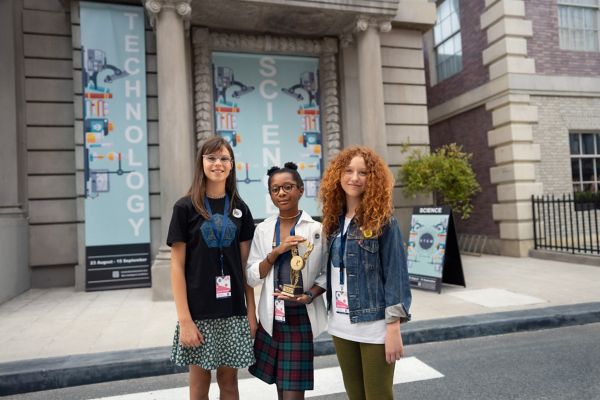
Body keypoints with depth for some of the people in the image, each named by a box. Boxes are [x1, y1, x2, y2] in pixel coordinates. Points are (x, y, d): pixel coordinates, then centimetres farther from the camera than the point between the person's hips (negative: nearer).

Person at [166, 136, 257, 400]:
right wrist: (184, 319, -11)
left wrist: (251, 310, 2)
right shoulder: (185, 207, -5)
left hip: (233, 311, 3)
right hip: (199, 311, -2)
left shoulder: (240, 209, 5)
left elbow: (245, 264, 6)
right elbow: (177, 266, -7)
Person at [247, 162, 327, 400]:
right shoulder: (263, 229, 2)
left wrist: (310, 295, -18)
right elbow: (252, 277, -1)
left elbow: (326, 273, -1)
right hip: (272, 317, 3)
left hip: (302, 316, -3)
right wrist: (276, 252, -15)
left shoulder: (317, 229, -6)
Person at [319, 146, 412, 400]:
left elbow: (395, 273, -12)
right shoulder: (335, 220, 6)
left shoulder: (383, 220, -10)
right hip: (341, 325, 5)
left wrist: (394, 328, -14)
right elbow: (332, 270, 10)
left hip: (375, 325, -5)